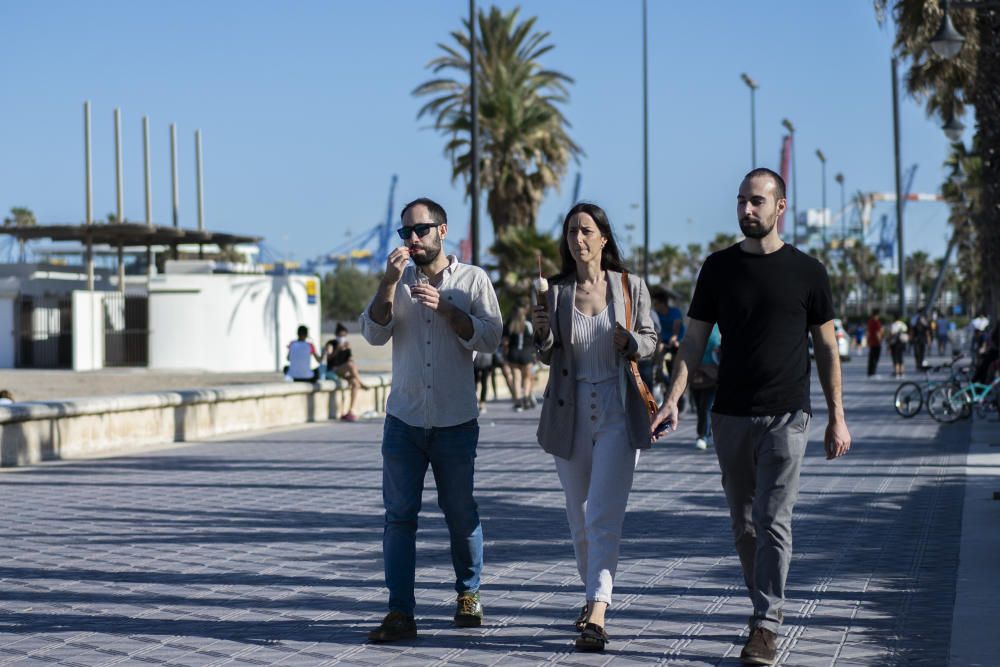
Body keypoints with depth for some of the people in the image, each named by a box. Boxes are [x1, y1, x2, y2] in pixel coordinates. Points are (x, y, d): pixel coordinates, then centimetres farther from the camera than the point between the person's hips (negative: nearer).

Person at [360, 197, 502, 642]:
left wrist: (445, 307, -19)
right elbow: (374, 333, -5)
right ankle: (400, 613, -4)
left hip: (455, 422, -2)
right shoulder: (397, 282, 9)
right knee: (399, 516, -4)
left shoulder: (472, 280, 2)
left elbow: (489, 338, -8)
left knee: (461, 514, 7)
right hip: (404, 421, 2)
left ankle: (467, 594, 28)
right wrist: (390, 283, -16)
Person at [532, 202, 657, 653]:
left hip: (618, 412, -3)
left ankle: (596, 615, -19)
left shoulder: (630, 288, -2)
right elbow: (548, 356, 2)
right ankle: (594, 596, 33)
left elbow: (651, 341, 7)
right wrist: (543, 333, -20)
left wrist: (631, 341, -16)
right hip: (571, 413, 3)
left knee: (603, 517, -13)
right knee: (580, 518, 13)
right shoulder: (555, 291, 1)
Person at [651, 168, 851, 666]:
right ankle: (763, 604, 25)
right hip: (730, 415, 3)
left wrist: (837, 417, 3)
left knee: (772, 521, -9)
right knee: (744, 523, 10)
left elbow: (826, 348, 5)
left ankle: (766, 626, -6)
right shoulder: (719, 268, 6)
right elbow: (694, 339, 6)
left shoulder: (805, 271, 1)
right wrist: (674, 398, -6)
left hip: (786, 417, -3)